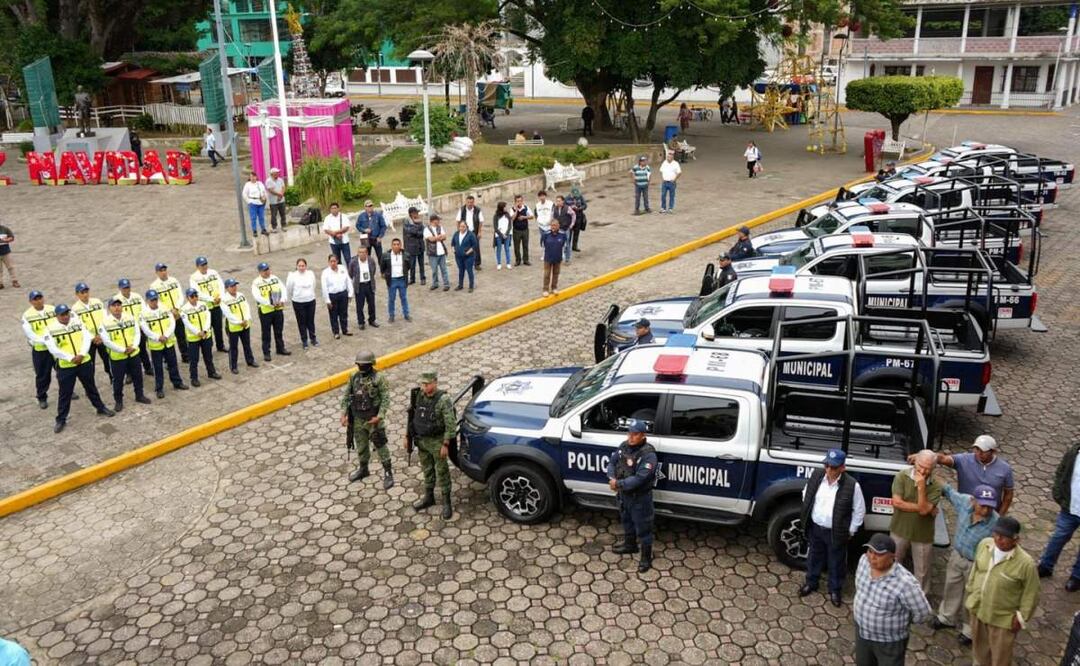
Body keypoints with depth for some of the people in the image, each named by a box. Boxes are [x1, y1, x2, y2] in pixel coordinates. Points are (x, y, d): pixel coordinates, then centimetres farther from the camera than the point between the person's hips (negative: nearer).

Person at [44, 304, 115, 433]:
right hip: (65, 366, -3)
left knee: (91, 387, 19)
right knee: (65, 393, 6)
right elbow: (53, 349, -17)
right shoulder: (51, 329, -12)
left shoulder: (78, 322, -1)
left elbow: (87, 337, -6)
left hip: (84, 362, 3)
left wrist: (81, 354, -19)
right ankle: (61, 419, 18)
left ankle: (101, 408, 36)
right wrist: (70, 358, -22)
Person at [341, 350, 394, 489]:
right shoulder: (354, 377, 0)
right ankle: (363, 469, 38)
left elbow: (385, 399, -16)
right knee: (361, 445, 18)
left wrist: (379, 417, -24)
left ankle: (388, 473, 10)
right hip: (357, 419, 5)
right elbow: (346, 396, 7)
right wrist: (343, 414, -1)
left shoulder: (379, 379, -15)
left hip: (373, 420, -5)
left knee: (380, 446, 0)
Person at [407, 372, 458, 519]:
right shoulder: (419, 396, -1)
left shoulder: (443, 400, -21)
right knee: (427, 470, 19)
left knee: (442, 472, 4)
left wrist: (445, 445, -20)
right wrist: (408, 436, 10)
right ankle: (428, 497, 35)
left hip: (437, 442, -6)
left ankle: (446, 503, 16)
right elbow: (413, 417, 11)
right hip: (422, 441, 6)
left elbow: (451, 424, -20)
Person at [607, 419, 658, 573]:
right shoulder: (623, 446, -4)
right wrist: (611, 478, -15)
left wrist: (619, 484, -28)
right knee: (626, 520, 27)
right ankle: (630, 545, 50)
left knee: (642, 527, 7)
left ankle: (646, 557, 24)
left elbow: (639, 479, -31)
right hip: (624, 493, 7)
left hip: (640, 497, -7)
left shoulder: (648, 454, -27)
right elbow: (612, 462, 4)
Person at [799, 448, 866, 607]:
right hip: (815, 527, 3)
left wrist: (851, 531, -5)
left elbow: (859, 510, -9)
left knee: (836, 562, 15)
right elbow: (806, 494, 8)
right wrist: (807, 515, 9)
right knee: (814, 556, 23)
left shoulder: (852, 485, -23)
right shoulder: (816, 475, -11)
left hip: (836, 532, -3)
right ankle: (811, 583, 44)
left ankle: (835, 590, 37)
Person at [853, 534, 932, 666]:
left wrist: (902, 621, -4)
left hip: (890, 640, -5)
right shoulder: (865, 560, -16)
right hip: (862, 630, 5)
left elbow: (922, 613, -20)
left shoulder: (905, 583, -35)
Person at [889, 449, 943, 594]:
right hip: (900, 530, 1)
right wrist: (921, 507, -21)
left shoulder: (935, 486, -17)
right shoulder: (902, 476, -15)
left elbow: (924, 510, -24)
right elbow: (896, 502, -21)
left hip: (923, 535, -1)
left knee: (922, 571, 15)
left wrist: (921, 487, -30)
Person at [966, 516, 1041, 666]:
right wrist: (970, 593, 11)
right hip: (977, 609, 5)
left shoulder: (1026, 563, -29)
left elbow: (1031, 594, -15)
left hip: (1003, 618, -5)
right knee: (980, 648, 28)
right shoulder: (984, 544, -14)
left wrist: (1021, 618, -9)